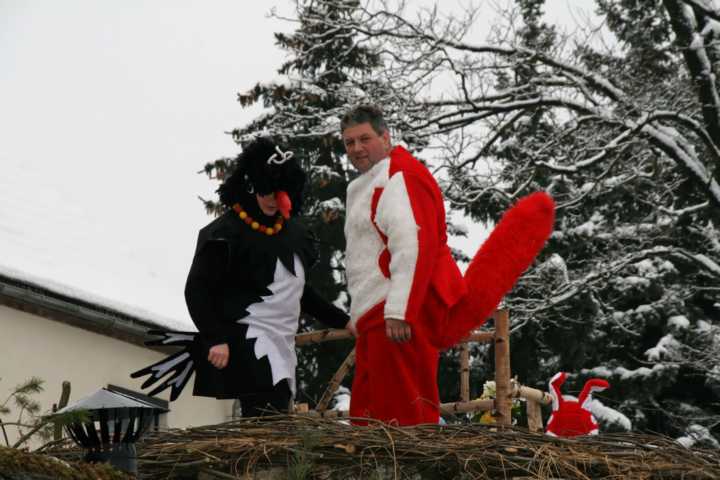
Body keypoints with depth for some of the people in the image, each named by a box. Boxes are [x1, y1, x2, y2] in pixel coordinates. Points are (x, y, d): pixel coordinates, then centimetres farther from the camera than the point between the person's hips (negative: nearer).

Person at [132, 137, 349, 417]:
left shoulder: (293, 231, 15)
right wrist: (215, 339, -18)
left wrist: (340, 321, 25)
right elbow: (196, 290, -8)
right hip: (245, 339, -8)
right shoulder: (226, 232, -7)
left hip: (281, 343, 8)